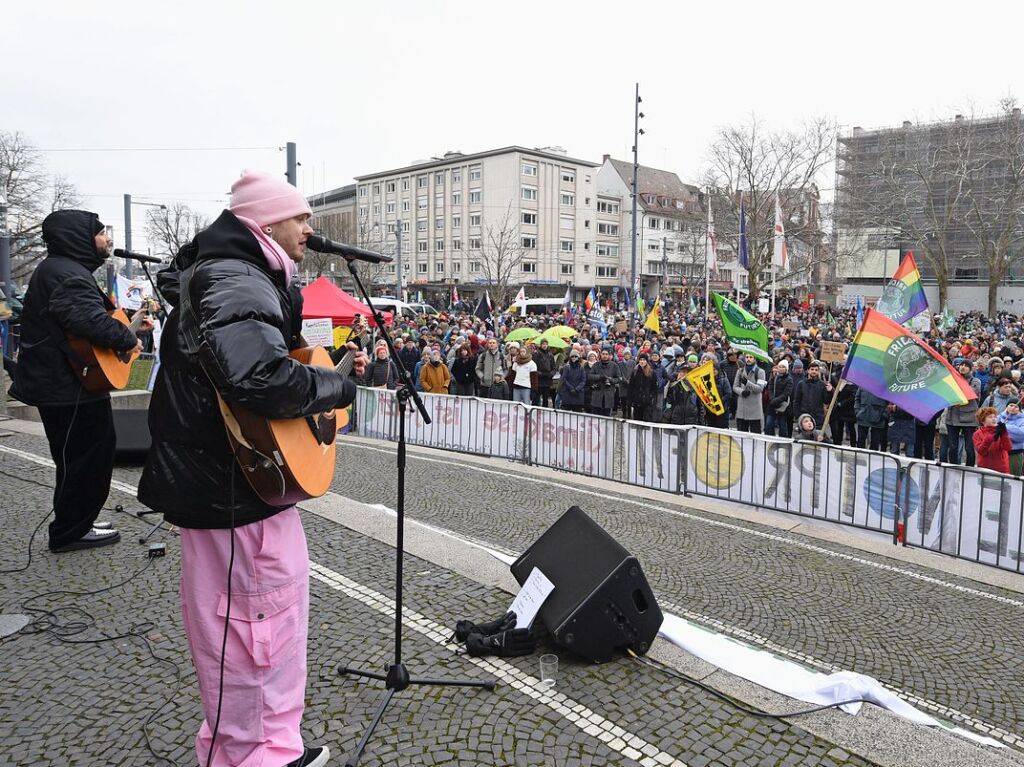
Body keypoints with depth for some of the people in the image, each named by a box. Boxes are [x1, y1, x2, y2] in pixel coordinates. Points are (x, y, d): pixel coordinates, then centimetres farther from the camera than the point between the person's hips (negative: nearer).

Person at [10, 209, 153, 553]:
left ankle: (72, 524, 32)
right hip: (70, 387, -11)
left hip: (58, 383, 11)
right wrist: (127, 339, -22)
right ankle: (70, 533, 11)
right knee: (88, 458, 0)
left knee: (76, 459, 21)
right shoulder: (67, 274, -19)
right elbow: (91, 320, -36)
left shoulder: (63, 268, 16)